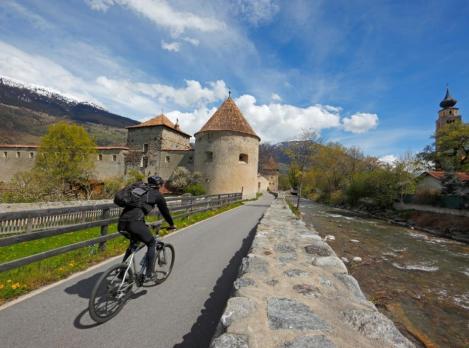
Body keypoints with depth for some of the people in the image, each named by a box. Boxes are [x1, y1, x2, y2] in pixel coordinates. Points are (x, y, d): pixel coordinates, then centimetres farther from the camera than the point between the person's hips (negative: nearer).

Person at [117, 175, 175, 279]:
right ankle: (149, 273, 15)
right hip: (135, 223, -7)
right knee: (152, 243, 15)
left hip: (122, 223, 7)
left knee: (133, 243, 32)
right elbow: (165, 211, 18)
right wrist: (171, 225, 34)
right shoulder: (157, 195, 10)